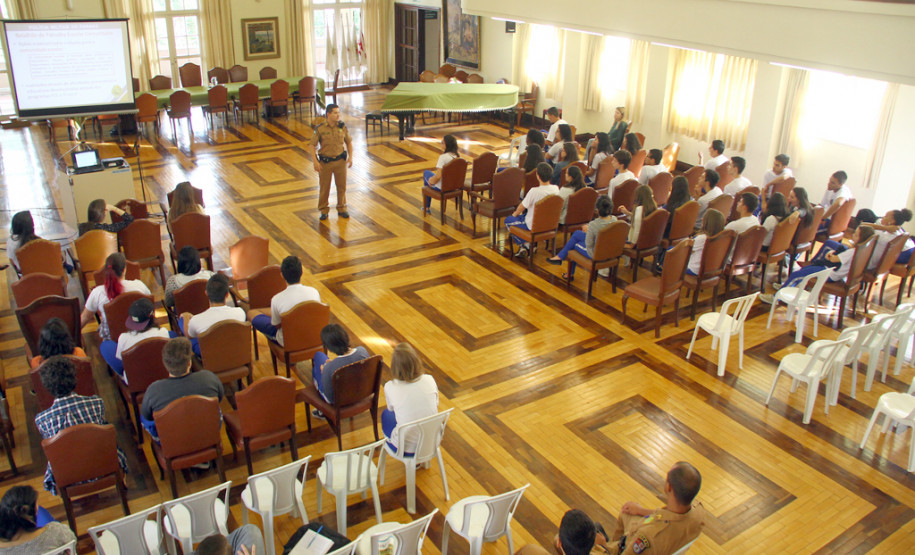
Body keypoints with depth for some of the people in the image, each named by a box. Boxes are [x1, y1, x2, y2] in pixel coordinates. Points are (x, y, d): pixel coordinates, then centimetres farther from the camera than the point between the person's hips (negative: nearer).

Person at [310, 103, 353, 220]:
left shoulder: (342, 127, -3)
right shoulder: (320, 129, -10)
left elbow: (349, 142, 8)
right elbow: (313, 145, -5)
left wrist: (350, 157, -2)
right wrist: (315, 161, -12)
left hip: (340, 161, 2)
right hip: (325, 162, -2)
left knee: (341, 186, 11)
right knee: (324, 187, 8)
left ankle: (341, 209, 28)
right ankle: (323, 211, 23)